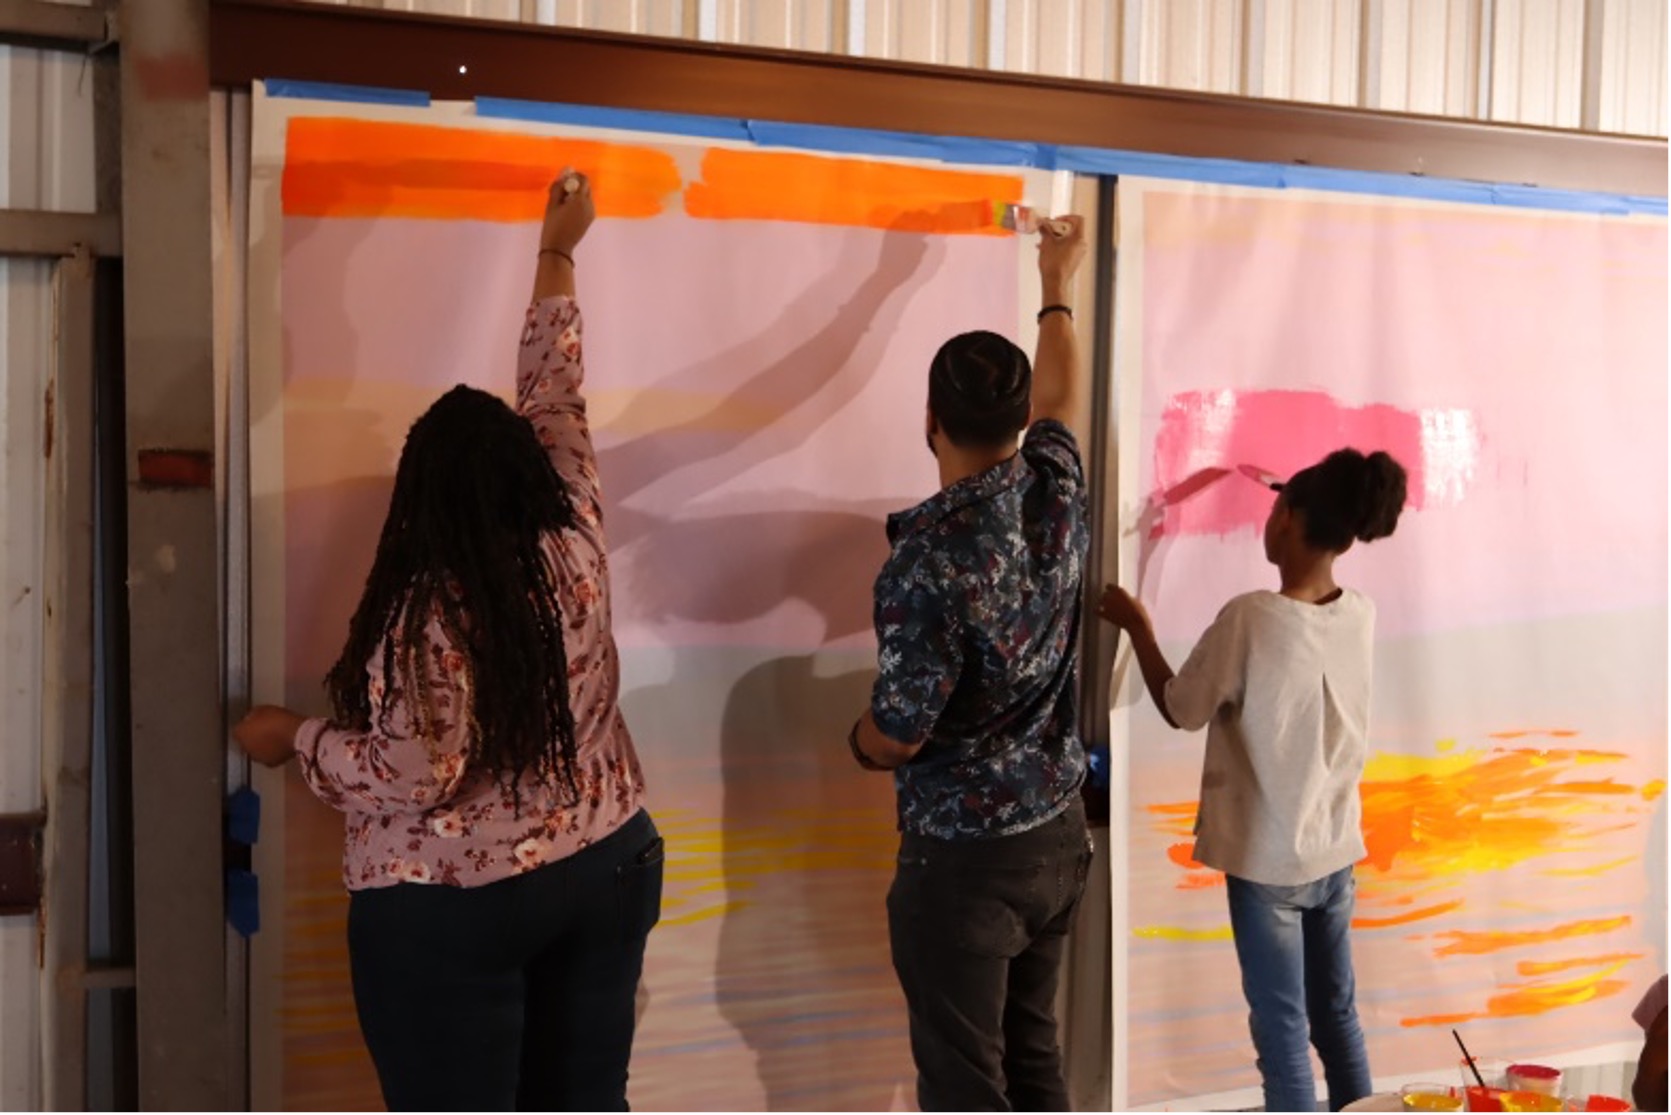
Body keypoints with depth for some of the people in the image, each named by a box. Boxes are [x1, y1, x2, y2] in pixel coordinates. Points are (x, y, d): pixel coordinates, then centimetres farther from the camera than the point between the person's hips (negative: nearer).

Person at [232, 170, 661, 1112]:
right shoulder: (574, 542, -3)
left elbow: (413, 777, -20)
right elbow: (556, 396, 10)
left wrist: (292, 737, -5)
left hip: (453, 909, -6)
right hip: (608, 870, 6)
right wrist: (557, 255, 21)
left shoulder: (428, 610, -19)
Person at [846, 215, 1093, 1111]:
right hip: (1058, 836, 7)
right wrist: (1057, 283, 33)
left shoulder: (929, 557, -24)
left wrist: (859, 740, 3)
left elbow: (895, 736, -20)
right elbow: (1059, 395, 18)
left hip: (963, 856, -7)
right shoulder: (1056, 492, -5)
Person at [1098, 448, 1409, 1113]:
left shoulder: (1250, 618, -22)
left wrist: (1137, 628, 4)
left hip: (1266, 859, -6)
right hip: (1335, 851, 6)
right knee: (1336, 1016, 19)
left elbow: (1181, 710, -9)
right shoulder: (1360, 615, -4)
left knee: (1282, 1030, 6)